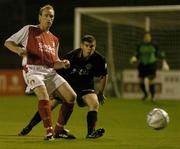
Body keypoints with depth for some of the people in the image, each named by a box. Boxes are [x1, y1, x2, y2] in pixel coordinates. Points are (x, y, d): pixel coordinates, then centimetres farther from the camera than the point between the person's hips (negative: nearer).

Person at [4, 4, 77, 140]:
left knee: (71, 96, -4)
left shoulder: (54, 40, 22)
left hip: (50, 72, 6)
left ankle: (59, 129, 8)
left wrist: (63, 63, 1)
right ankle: (49, 131, -30)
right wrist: (19, 50, -15)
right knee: (43, 96, -31)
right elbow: (8, 42, 7)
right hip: (33, 69, -6)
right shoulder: (29, 30, 8)